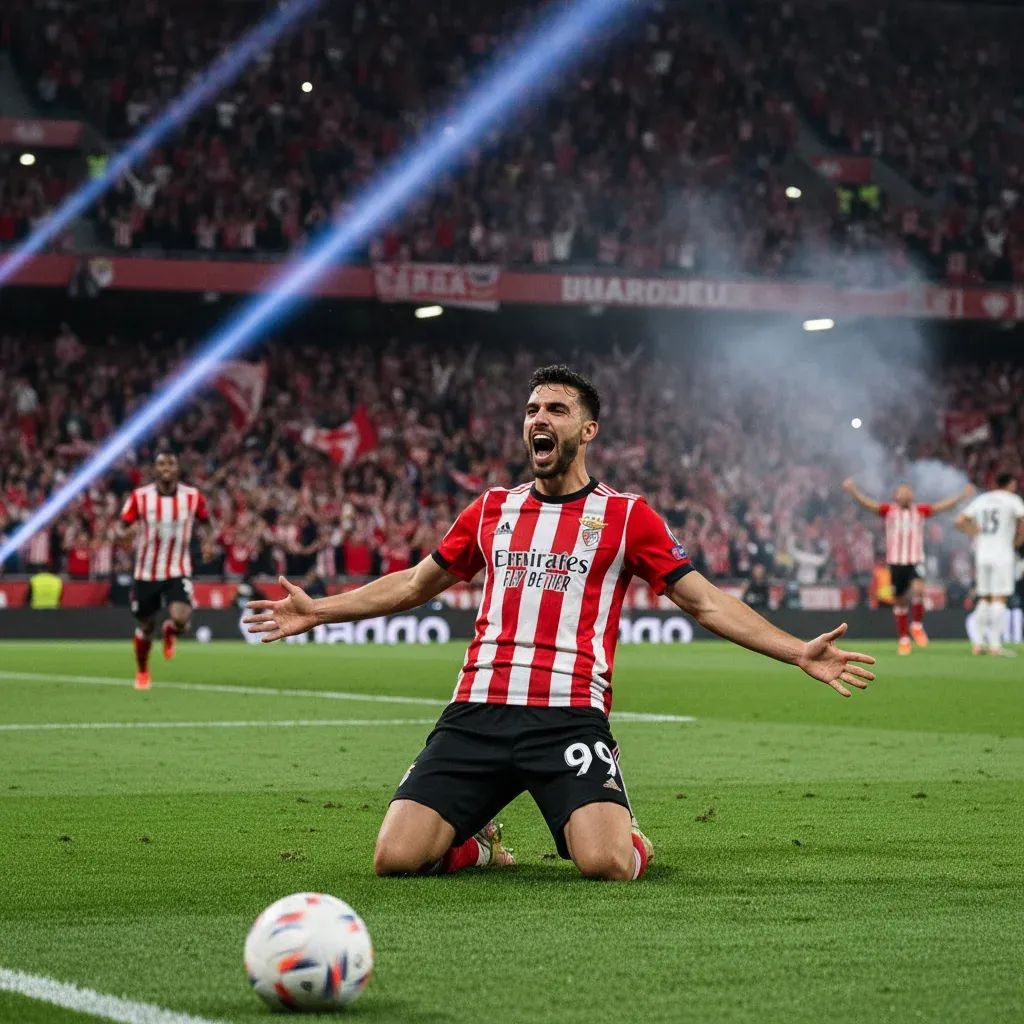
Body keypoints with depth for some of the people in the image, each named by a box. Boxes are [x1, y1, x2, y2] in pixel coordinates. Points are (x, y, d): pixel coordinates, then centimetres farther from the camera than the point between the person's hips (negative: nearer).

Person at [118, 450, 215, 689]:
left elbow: (205, 522, 13)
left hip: (178, 572, -1)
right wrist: (126, 535, -27)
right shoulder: (140, 497, -9)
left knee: (180, 618, -24)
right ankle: (142, 672, 40)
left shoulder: (193, 497, -6)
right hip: (146, 573, 1)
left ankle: (170, 632, 16)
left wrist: (208, 541, -6)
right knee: (146, 626, 12)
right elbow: (123, 527, -3)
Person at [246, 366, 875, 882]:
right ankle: (478, 844, 20)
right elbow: (414, 585, 29)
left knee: (606, 864, -26)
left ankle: (630, 838, 14)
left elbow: (706, 603, 6)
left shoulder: (626, 515, 7)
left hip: (570, 717, -3)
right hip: (476, 715, 3)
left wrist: (799, 653, -4)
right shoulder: (492, 509, 17)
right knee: (396, 858, -15)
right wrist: (319, 612, 27)